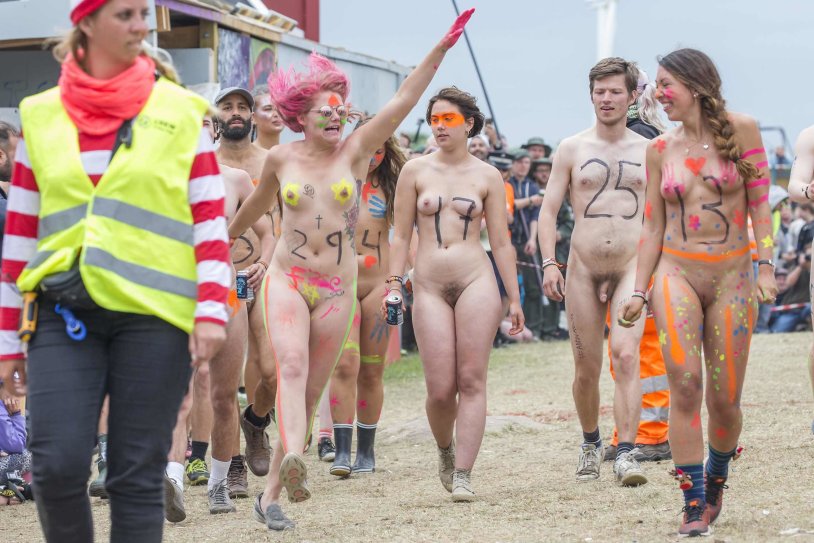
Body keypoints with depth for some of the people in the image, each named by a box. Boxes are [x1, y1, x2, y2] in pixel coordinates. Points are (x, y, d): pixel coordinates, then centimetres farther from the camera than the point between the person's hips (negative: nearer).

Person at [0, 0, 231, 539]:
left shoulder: (180, 111, 6)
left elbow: (211, 219, 3)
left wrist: (212, 310, -9)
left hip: (154, 314, -1)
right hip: (66, 313, 1)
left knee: (137, 474, -1)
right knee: (56, 464, -10)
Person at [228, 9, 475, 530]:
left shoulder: (355, 151, 1)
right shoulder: (281, 158, 3)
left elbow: (403, 100, -7)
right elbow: (257, 204, 23)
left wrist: (442, 48, -15)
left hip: (337, 290, 1)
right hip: (286, 279, -1)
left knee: (310, 394, 3)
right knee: (292, 366, -26)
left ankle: (271, 495, 11)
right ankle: (294, 461, -48)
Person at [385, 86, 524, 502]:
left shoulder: (487, 177, 7)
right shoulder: (415, 171, 8)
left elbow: (500, 242, 8)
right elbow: (401, 236, 9)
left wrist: (514, 299, 6)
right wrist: (393, 285, 0)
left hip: (476, 280, 0)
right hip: (429, 285, 1)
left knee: (472, 381, -6)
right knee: (440, 389, -4)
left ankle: (463, 475, -2)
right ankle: (445, 451, 25)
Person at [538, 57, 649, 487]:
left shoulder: (648, 151, 8)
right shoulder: (571, 149, 6)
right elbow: (548, 210, 5)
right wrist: (549, 264, -6)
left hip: (632, 267, 0)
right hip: (583, 270, 1)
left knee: (626, 354, -20)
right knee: (587, 369, 6)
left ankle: (626, 453, -22)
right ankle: (590, 444, 30)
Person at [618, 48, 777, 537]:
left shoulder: (740, 129, 0)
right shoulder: (660, 150, 8)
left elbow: (760, 203, -1)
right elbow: (653, 226, 11)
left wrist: (765, 266, -9)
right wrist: (639, 290, 7)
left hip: (732, 276, -1)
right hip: (676, 274, 1)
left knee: (725, 399, 0)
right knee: (685, 387, -13)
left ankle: (715, 483, 27)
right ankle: (694, 506, -9)